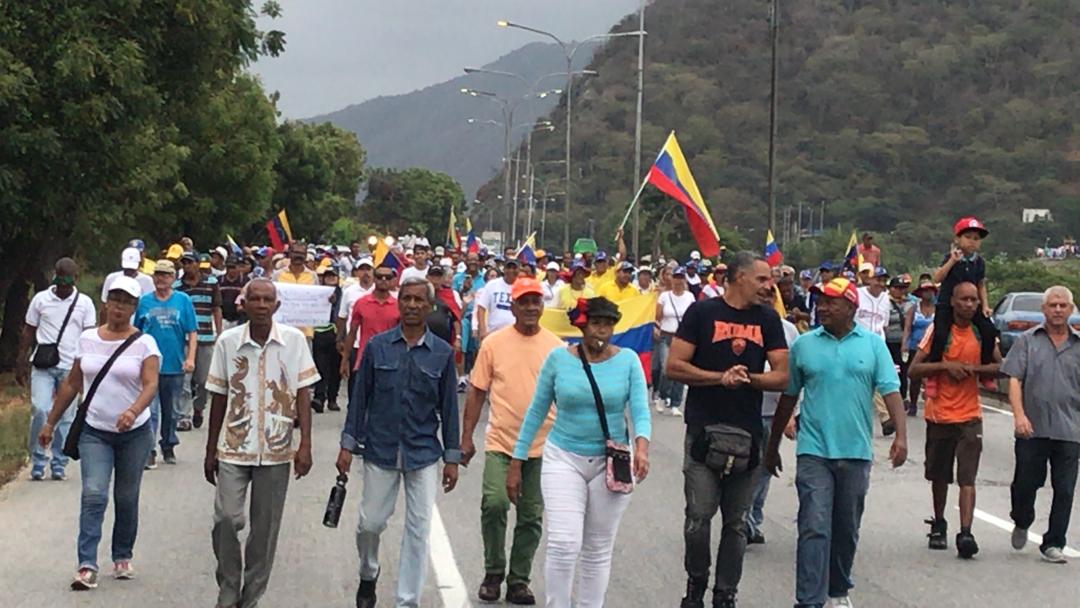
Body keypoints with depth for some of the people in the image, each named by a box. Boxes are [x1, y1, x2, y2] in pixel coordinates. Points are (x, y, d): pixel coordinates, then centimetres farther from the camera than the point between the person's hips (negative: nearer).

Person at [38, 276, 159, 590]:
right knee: (93, 495, -14)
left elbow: (151, 384, -18)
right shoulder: (87, 339, 5)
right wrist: (50, 422, 13)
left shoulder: (144, 343, -4)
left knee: (126, 499, 9)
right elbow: (72, 383, 12)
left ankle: (123, 558, 27)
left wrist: (133, 411, -37)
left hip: (134, 433, -1)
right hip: (95, 431, 1)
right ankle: (87, 566, -17)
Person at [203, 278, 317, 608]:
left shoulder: (294, 340, -3)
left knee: (265, 527, 6)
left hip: (276, 449, 0)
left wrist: (305, 444, -8)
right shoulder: (227, 342, -1)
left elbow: (303, 393, -1)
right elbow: (219, 398, 6)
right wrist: (210, 451, 8)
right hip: (233, 448, 0)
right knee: (226, 518, -10)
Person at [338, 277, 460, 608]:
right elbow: (360, 397, 3)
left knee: (418, 530, 0)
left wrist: (452, 458, 3)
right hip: (380, 450, 0)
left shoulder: (442, 353, 0)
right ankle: (368, 574, 36)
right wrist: (348, 445, 0)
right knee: (370, 522, 6)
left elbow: (449, 407, 5)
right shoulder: (377, 346, 0)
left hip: (424, 454, 0)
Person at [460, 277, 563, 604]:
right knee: (494, 503, -15)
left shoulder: (556, 347, 3)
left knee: (532, 516, 7)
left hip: (543, 446, 2)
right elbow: (476, 392, 5)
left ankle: (519, 580, 20)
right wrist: (466, 437, 2)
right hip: (501, 443, -2)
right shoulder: (494, 343, 0)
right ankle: (493, 572, 6)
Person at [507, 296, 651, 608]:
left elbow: (640, 410, -10)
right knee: (564, 544, -14)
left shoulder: (628, 360, -3)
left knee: (598, 552, 10)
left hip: (611, 462, 1)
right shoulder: (559, 358, -3)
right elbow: (536, 412, 3)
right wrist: (517, 462, 3)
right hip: (564, 458, -1)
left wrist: (642, 445, -31)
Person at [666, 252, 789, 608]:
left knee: (737, 522, 7)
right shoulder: (702, 312, -1)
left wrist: (747, 378, -11)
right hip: (704, 430, -3)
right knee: (699, 516, -4)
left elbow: (782, 376, 5)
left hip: (747, 433, 3)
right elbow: (674, 366, -6)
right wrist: (720, 377, -13)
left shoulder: (768, 319, 10)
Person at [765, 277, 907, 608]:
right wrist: (772, 446, 15)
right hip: (814, 452, -1)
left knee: (846, 530, 14)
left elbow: (891, 391, -3)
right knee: (814, 528, -10)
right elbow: (788, 398, 11)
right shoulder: (804, 344, 4)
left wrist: (901, 435, -18)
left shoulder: (873, 344, 3)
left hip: (856, 452, 1)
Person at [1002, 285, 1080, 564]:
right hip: (1032, 429, -1)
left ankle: (1053, 544, 10)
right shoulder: (1027, 341, 4)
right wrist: (1019, 414, -15)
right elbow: (1014, 380, -2)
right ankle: (1021, 524, 34)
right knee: (1024, 484, 6)